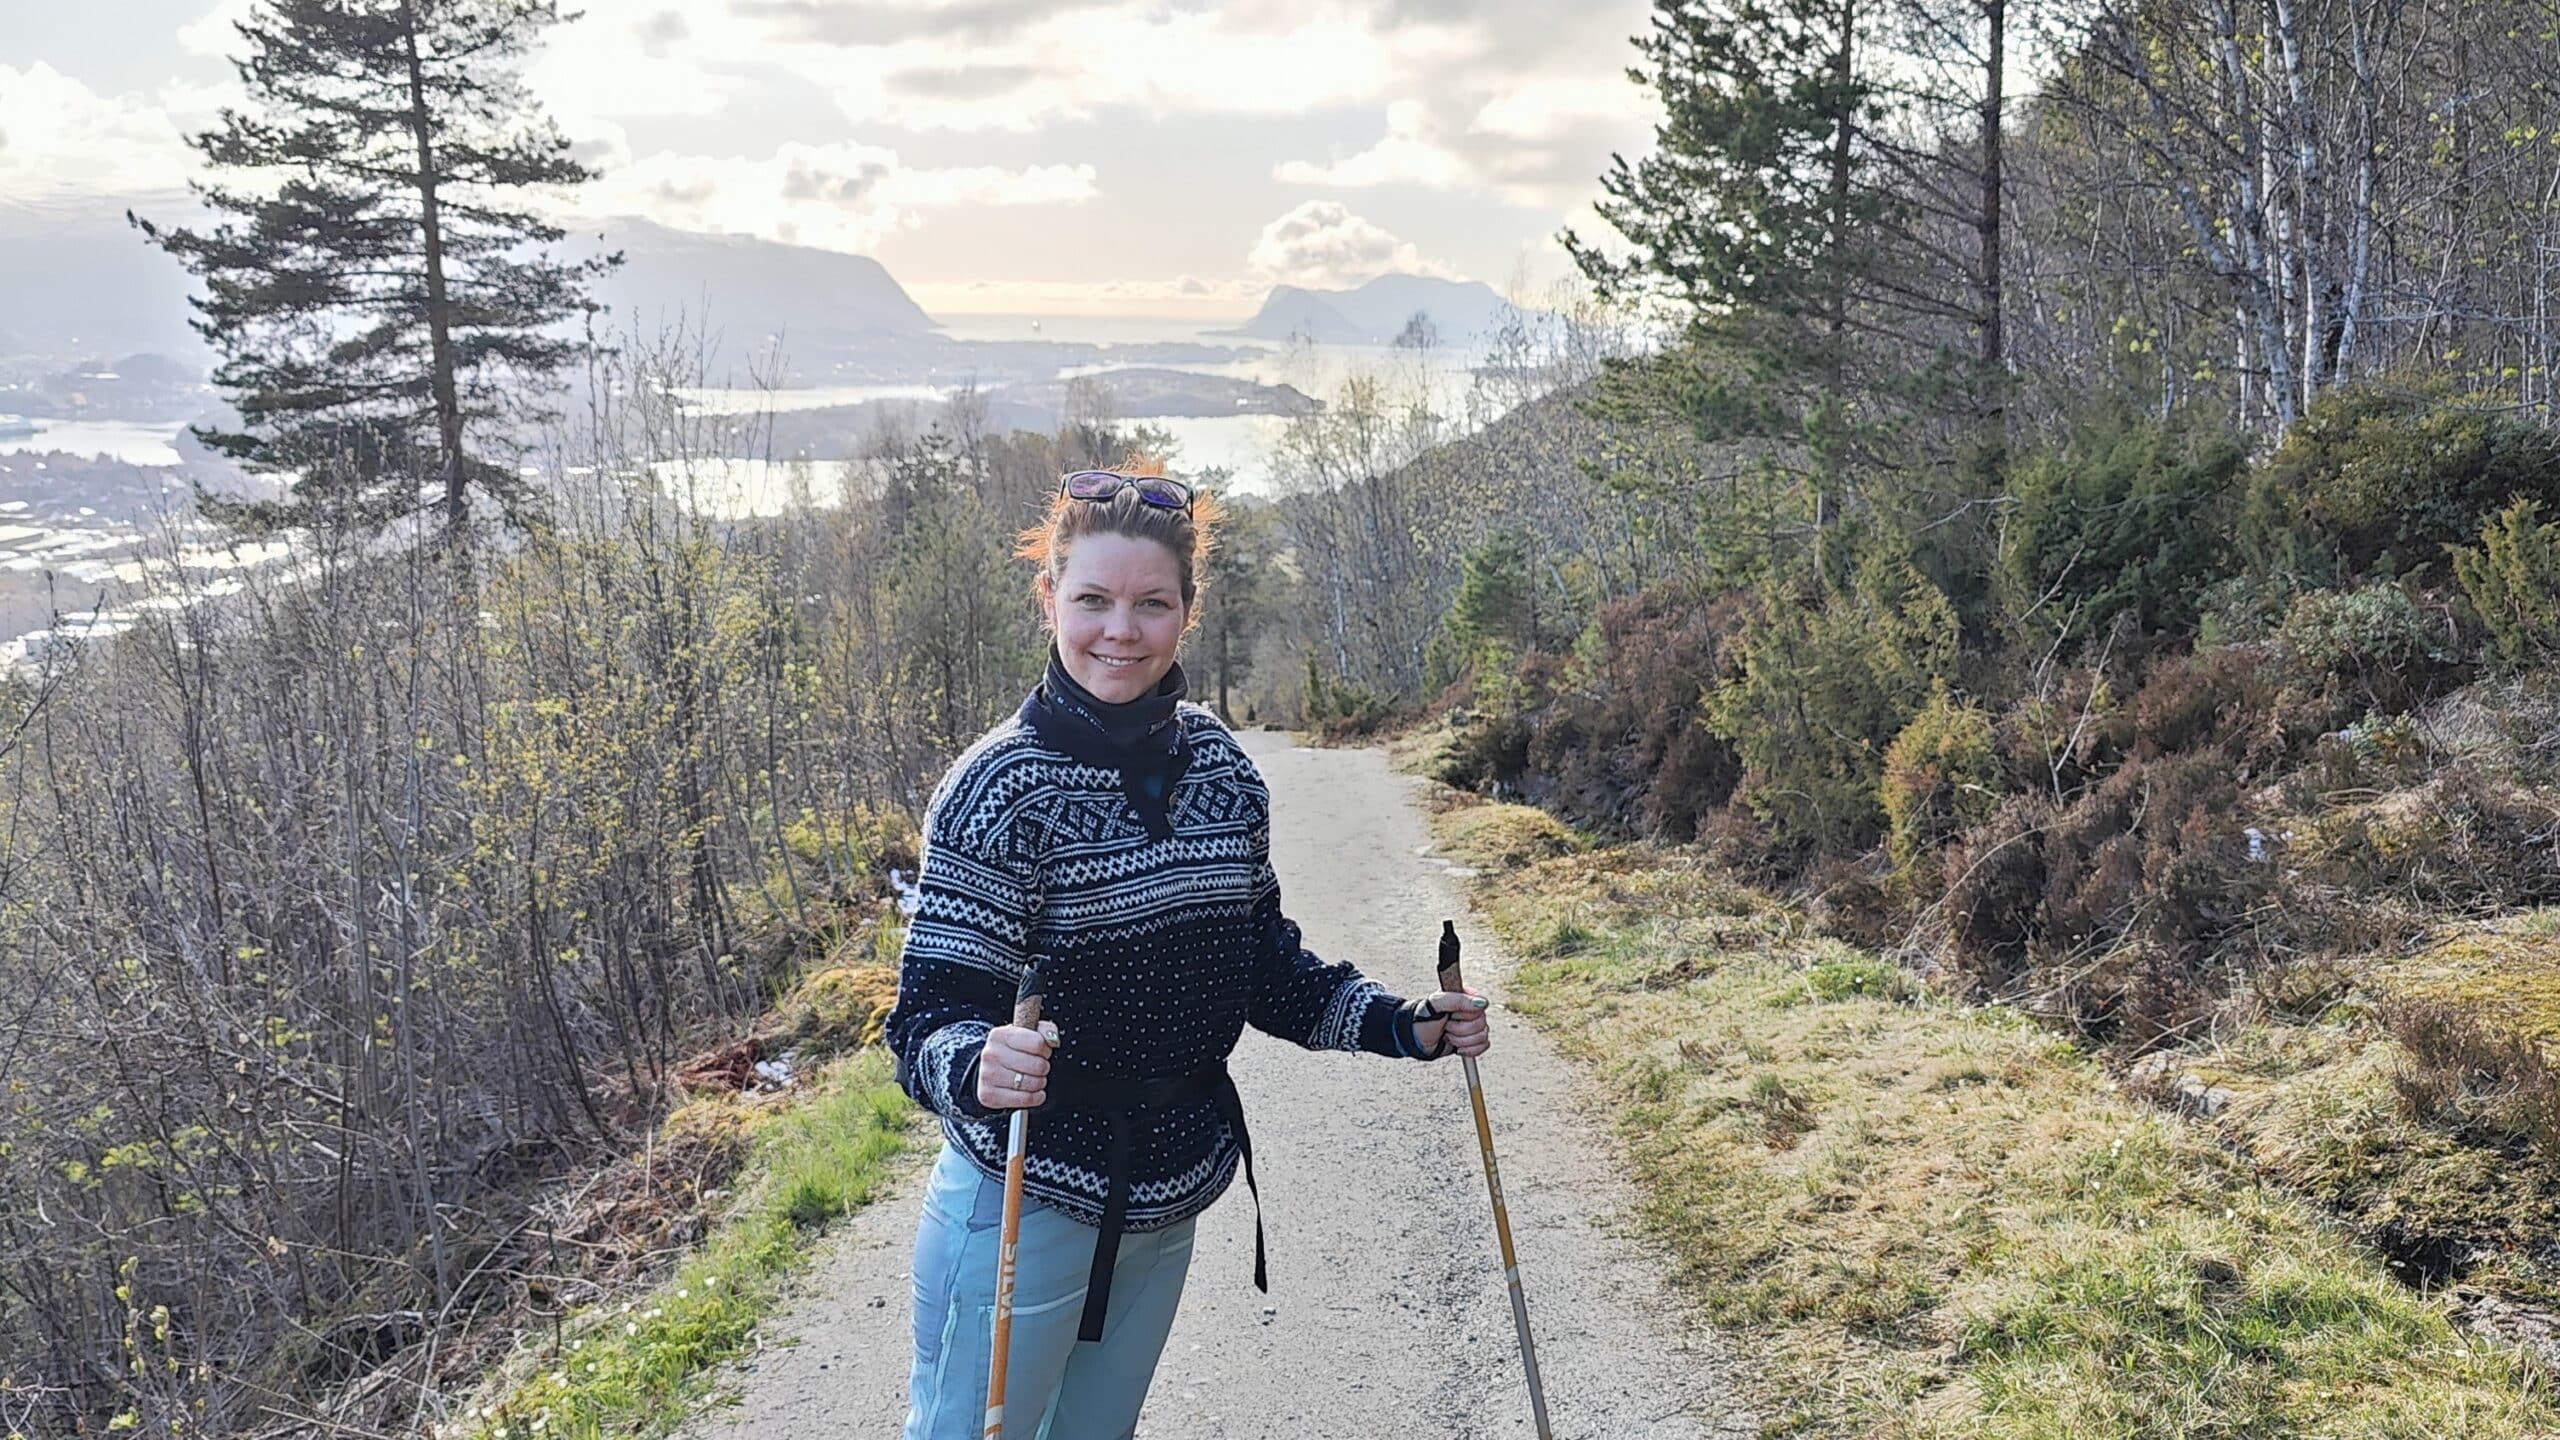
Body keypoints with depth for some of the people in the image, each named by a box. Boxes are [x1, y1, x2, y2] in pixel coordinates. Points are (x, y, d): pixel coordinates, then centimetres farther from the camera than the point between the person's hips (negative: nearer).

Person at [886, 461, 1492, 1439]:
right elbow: (930, 1016, -21)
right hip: (1026, 1207, -5)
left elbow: (1261, 959, 9)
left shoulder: (1221, 766, -2)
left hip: (1168, 1207, 6)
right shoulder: (1002, 787, -19)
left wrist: (1404, 1025, -1)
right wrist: (976, 1067, -43)